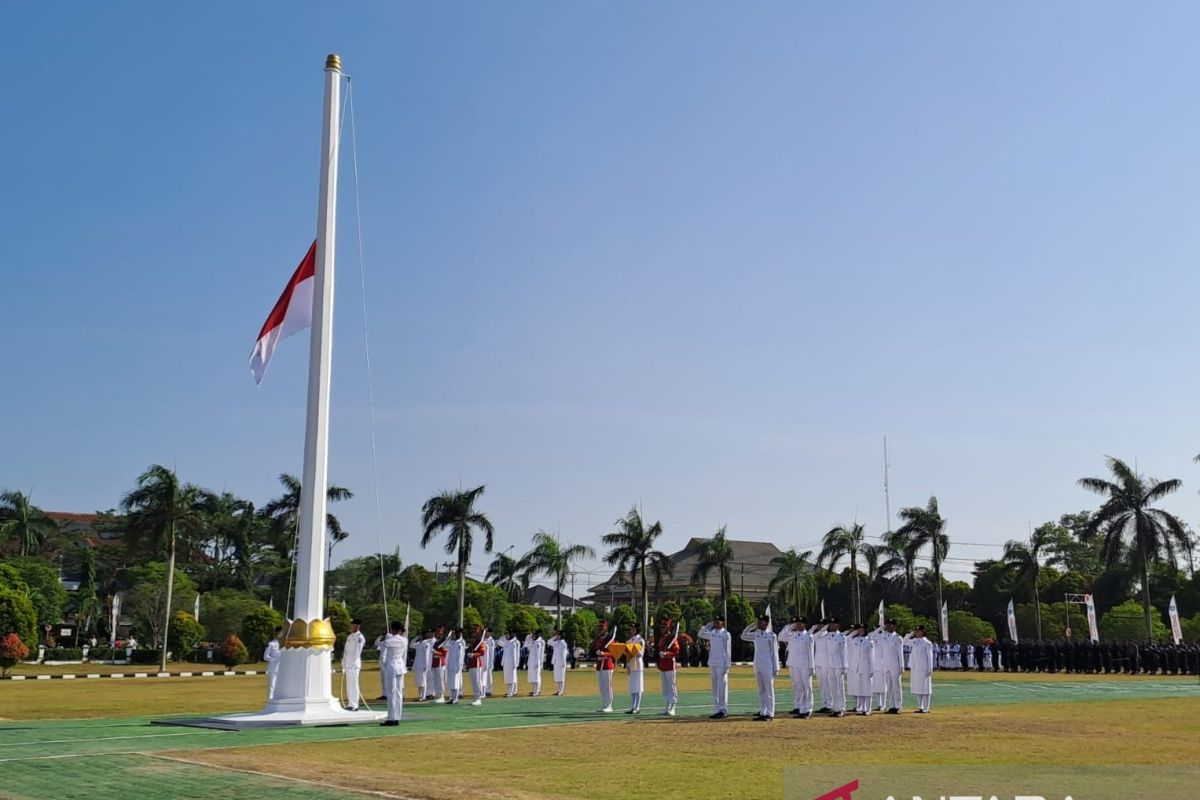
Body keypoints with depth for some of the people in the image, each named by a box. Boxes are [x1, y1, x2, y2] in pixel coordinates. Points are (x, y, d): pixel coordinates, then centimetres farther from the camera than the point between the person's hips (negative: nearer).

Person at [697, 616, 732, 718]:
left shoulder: (726, 634, -6)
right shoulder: (711, 633, 11)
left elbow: (728, 650, -8)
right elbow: (700, 634, 19)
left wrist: (727, 665, -12)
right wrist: (708, 625, 7)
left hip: (722, 664, -6)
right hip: (712, 664, 6)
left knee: (722, 687, -5)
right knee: (715, 688, 9)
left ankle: (723, 710, 0)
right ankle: (717, 710, 14)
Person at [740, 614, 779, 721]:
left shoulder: (771, 635, -7)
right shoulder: (756, 634, 8)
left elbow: (774, 652, -6)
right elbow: (743, 636, 15)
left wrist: (776, 668, -8)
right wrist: (751, 626, 4)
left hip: (768, 666, -6)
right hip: (757, 665, 6)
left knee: (769, 691, -3)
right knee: (761, 691, 10)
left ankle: (770, 714, 0)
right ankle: (762, 712, 16)